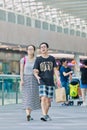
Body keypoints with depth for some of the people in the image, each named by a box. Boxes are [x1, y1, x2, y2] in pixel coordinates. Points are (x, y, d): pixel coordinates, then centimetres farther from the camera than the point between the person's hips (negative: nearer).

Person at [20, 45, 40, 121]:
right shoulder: (23, 59, 1)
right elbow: (21, 70, -3)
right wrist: (21, 80, -14)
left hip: (34, 79, 2)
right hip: (26, 79, -2)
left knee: (33, 96, 2)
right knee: (27, 97, -11)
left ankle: (29, 114, 15)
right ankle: (28, 114, -19)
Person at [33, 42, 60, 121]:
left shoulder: (52, 58, 11)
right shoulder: (38, 59, 5)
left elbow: (55, 70, 11)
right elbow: (35, 71, 2)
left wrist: (58, 79, -2)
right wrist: (37, 77, -19)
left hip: (51, 82, 3)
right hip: (42, 82, -2)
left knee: (48, 100, 5)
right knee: (43, 98, -17)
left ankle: (46, 114, 21)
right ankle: (44, 115, -23)